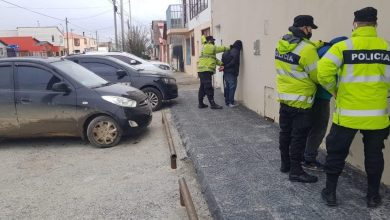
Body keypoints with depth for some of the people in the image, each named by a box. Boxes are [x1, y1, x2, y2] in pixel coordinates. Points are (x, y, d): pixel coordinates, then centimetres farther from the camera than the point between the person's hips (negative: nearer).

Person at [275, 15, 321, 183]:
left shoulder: (283, 43, 3)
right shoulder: (306, 49, -20)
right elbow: (318, 76, -14)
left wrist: (318, 45, 2)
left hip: (284, 96, 8)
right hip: (300, 100, -8)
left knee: (285, 131, 17)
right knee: (299, 135, 0)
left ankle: (285, 163, 29)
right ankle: (295, 171, 8)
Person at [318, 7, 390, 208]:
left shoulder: (344, 46, -8)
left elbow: (323, 72, -17)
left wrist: (334, 90, 0)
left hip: (347, 114, -2)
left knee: (337, 152, 11)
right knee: (374, 155, 17)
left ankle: (330, 192, 20)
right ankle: (373, 196, 29)